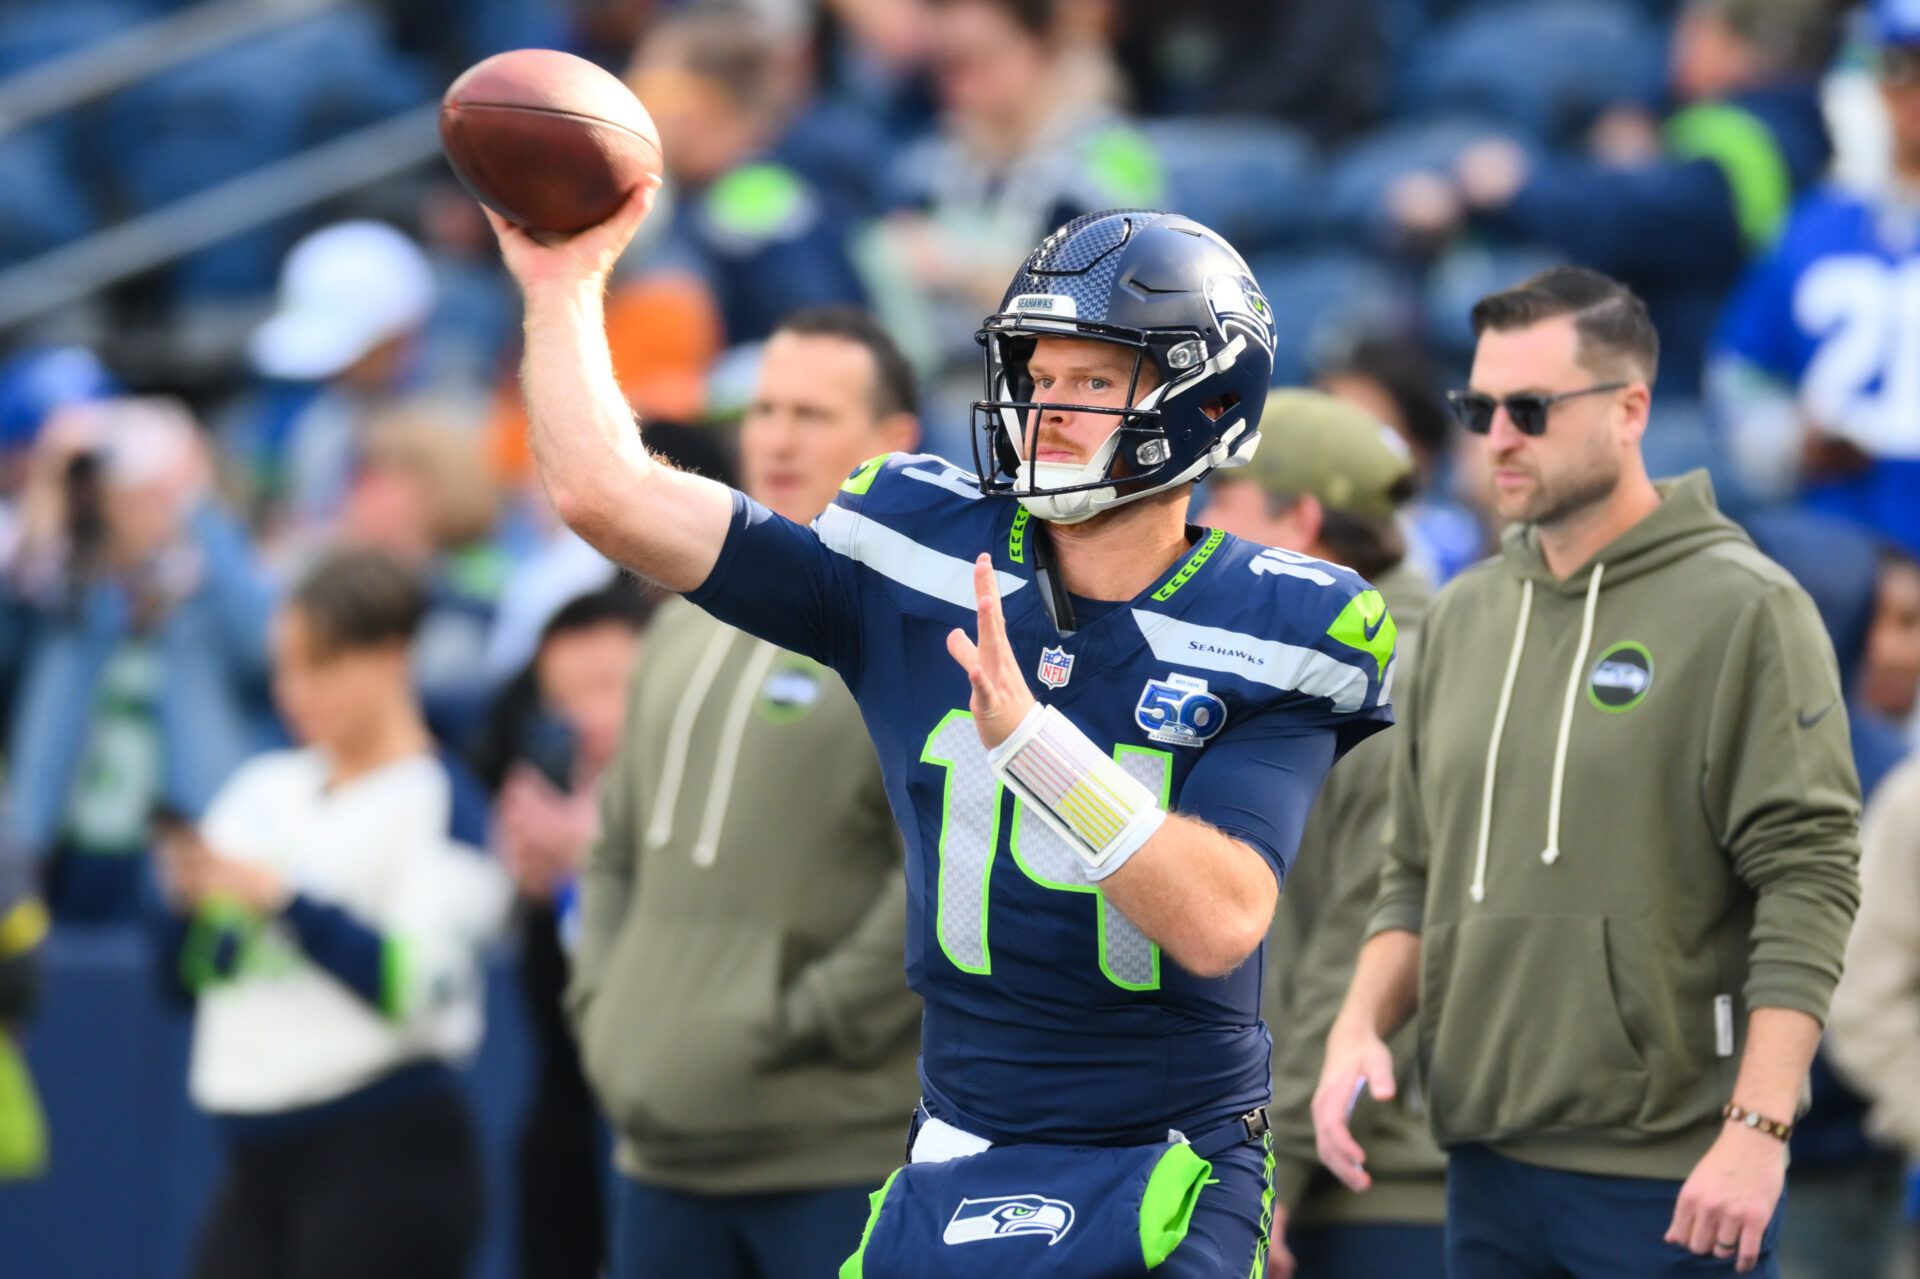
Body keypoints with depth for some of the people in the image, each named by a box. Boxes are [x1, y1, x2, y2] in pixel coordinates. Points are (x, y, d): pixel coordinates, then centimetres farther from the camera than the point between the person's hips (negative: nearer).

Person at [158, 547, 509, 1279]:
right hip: (260, 1161, 7)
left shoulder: (440, 801, -5)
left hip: (383, 1158, -7)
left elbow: (415, 982, -17)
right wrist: (187, 898, -6)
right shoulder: (264, 789, 14)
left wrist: (282, 896, -20)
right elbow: (187, 976, 14)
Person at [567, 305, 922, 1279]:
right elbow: (619, 845, 23)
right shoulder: (687, 631, 16)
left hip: (844, 1155, -7)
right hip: (666, 1149, 8)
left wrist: (804, 1026, -16)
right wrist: (604, 1002, 7)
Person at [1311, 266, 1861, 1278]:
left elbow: (1807, 883, -12)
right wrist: (1360, 1026, 0)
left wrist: (1759, 1130, -19)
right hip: (1487, 1161, 6)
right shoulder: (1462, 618, 13)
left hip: (1669, 1182, -6)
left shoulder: (1742, 609, -6)